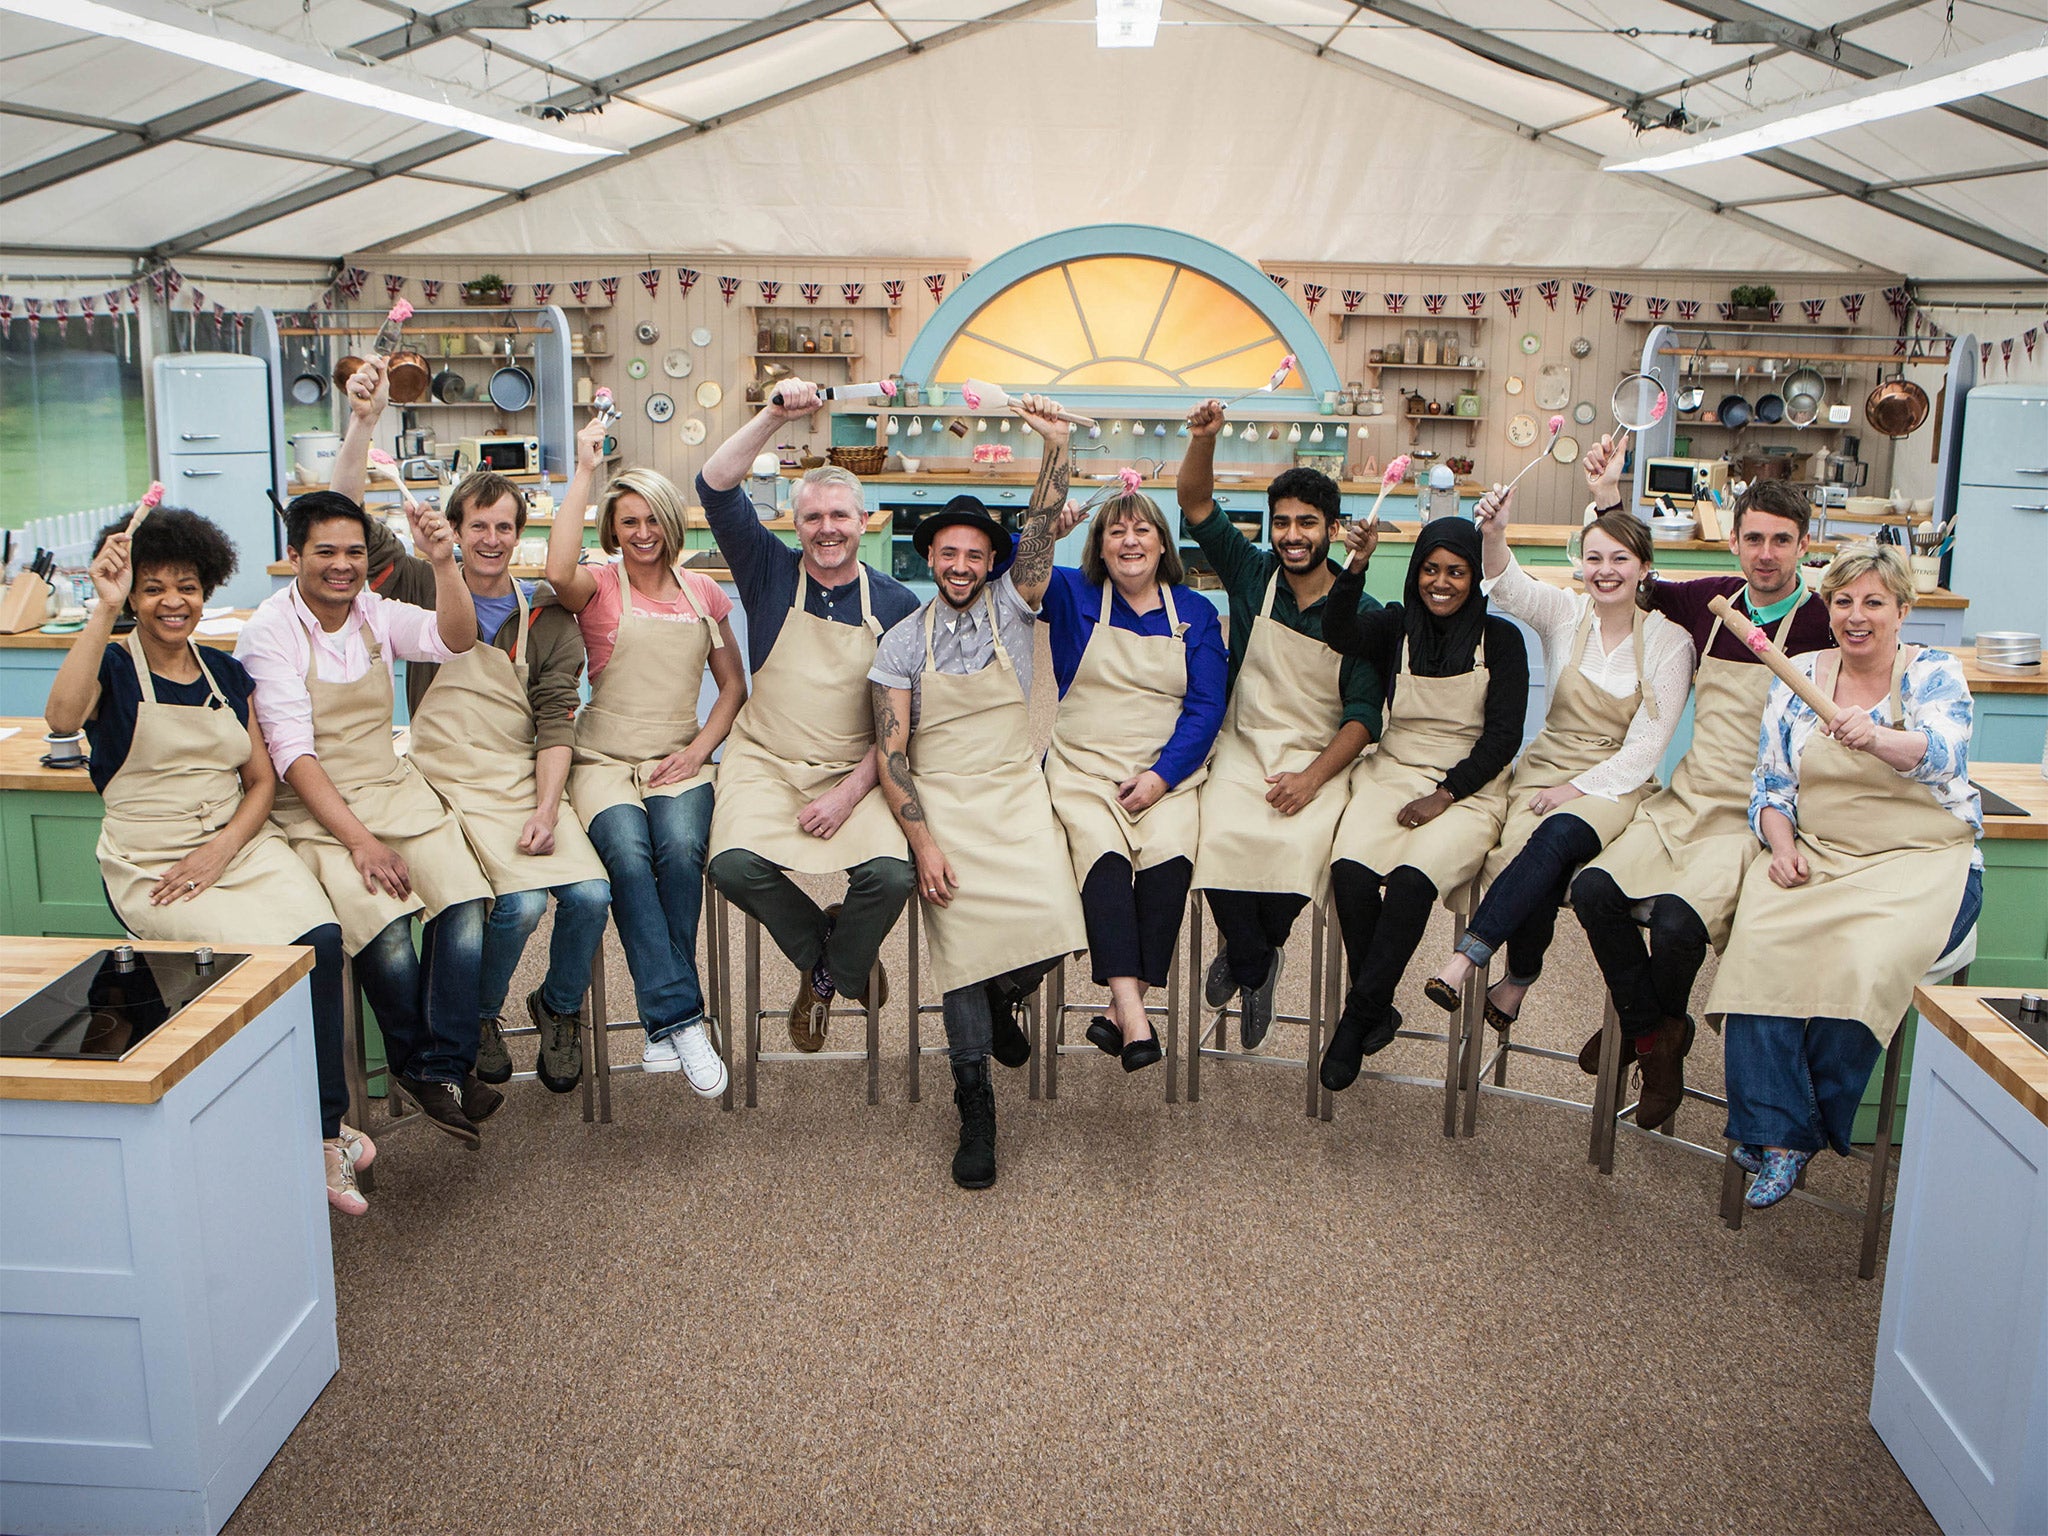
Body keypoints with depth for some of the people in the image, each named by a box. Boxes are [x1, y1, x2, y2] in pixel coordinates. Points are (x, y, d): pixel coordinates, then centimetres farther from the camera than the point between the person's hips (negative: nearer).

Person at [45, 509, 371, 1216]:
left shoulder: (227, 674, 15)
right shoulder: (113, 668, 2)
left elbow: (262, 780, 13)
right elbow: (62, 717, -23)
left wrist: (221, 848, -5)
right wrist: (104, 609, -24)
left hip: (243, 845, 4)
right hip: (151, 865, -3)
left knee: (321, 939, -26)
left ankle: (322, 1130, -15)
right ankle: (321, 1140, -12)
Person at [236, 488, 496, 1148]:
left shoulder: (378, 614, 10)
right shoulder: (269, 630, -4)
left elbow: (455, 639, -8)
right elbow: (291, 750, -11)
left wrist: (442, 562, -24)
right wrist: (356, 839, -19)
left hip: (394, 790, 4)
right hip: (313, 807, -4)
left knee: (464, 907, -22)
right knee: (384, 932, -27)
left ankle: (442, 1069, -11)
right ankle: (417, 1064, -2)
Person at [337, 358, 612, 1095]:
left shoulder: (547, 617, 10)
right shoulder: (425, 590, 7)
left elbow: (555, 722, 2)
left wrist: (546, 810, -11)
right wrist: (363, 422, -15)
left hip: (530, 783, 2)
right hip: (453, 785, -2)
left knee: (590, 893, -21)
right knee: (521, 903, -24)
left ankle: (559, 1009, 10)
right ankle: (479, 1015, 8)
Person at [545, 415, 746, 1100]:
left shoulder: (702, 594, 15)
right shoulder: (599, 587, 5)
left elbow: (734, 684, 16)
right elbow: (558, 570, -20)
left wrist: (700, 749, -1)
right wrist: (585, 469, -14)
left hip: (679, 762, 2)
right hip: (604, 761, -2)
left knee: (681, 849, -30)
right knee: (629, 856, -32)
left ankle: (662, 1024, -22)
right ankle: (680, 1018, -30)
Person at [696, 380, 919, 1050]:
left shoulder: (896, 605, 4)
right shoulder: (771, 573, 5)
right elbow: (715, 488, -8)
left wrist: (851, 792, -10)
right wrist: (774, 416, -20)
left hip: (856, 772, 0)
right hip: (765, 763, 0)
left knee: (893, 875, -26)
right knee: (736, 866, -28)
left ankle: (828, 972, 10)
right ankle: (821, 947, 7)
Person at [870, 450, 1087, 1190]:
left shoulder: (1011, 606, 7)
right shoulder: (904, 642, 4)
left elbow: (1044, 520, -6)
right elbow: (891, 755, -2)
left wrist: (1055, 439, -19)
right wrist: (922, 841, -12)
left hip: (1016, 795, 1)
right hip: (939, 803, -1)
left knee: (1051, 919, -22)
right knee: (963, 935, -15)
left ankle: (1003, 1001, 14)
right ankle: (974, 1102, 3)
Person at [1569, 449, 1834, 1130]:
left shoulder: (1822, 625, -6)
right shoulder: (1709, 600, 8)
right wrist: (1608, 498, 18)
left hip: (1753, 819, -5)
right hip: (1685, 801, 5)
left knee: (1676, 921, -26)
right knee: (1594, 888, -18)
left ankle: (1651, 1025, 9)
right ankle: (1655, 1033, 4)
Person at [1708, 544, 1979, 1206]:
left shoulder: (1934, 673, 0)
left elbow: (1943, 753, -22)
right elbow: (1770, 786, 11)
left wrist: (1874, 738, -44)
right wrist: (1782, 847, -10)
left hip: (1923, 859, -3)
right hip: (1816, 854, 3)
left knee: (1864, 960, -32)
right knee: (1762, 945, -29)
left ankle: (1812, 1120, -11)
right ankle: (1778, 1131, -22)